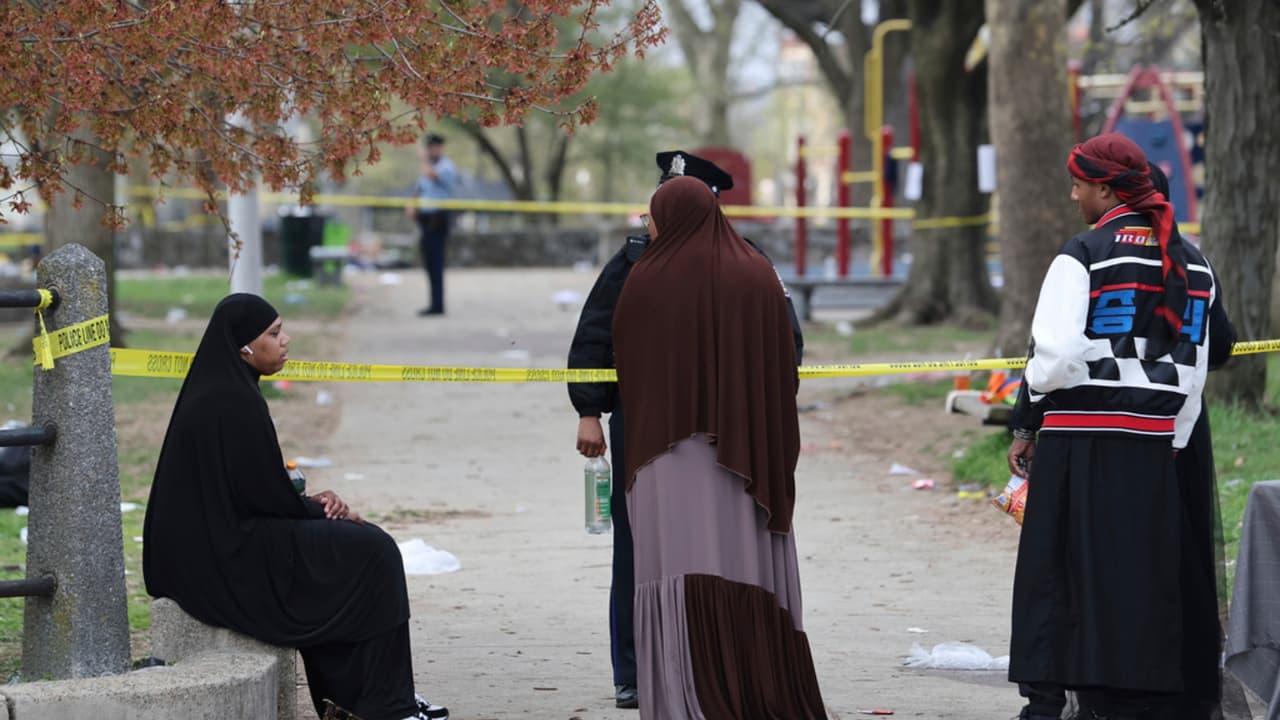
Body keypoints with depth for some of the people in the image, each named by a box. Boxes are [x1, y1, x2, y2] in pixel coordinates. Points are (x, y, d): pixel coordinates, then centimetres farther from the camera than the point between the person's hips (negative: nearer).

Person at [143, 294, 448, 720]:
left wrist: (312, 501, 5)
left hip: (215, 541, 10)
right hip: (232, 554, -10)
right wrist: (322, 510, 1)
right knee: (371, 554, -4)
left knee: (359, 540, 13)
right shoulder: (234, 403, -20)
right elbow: (267, 496, -17)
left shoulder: (215, 390, 11)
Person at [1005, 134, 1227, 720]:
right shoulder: (1189, 262, 10)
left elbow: (1055, 353, -15)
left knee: (1058, 568, 2)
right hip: (1153, 441, 5)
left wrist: (1024, 426, -3)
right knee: (1143, 574, 10)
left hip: (1081, 438, -5)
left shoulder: (1084, 255, -9)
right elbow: (1196, 364, 12)